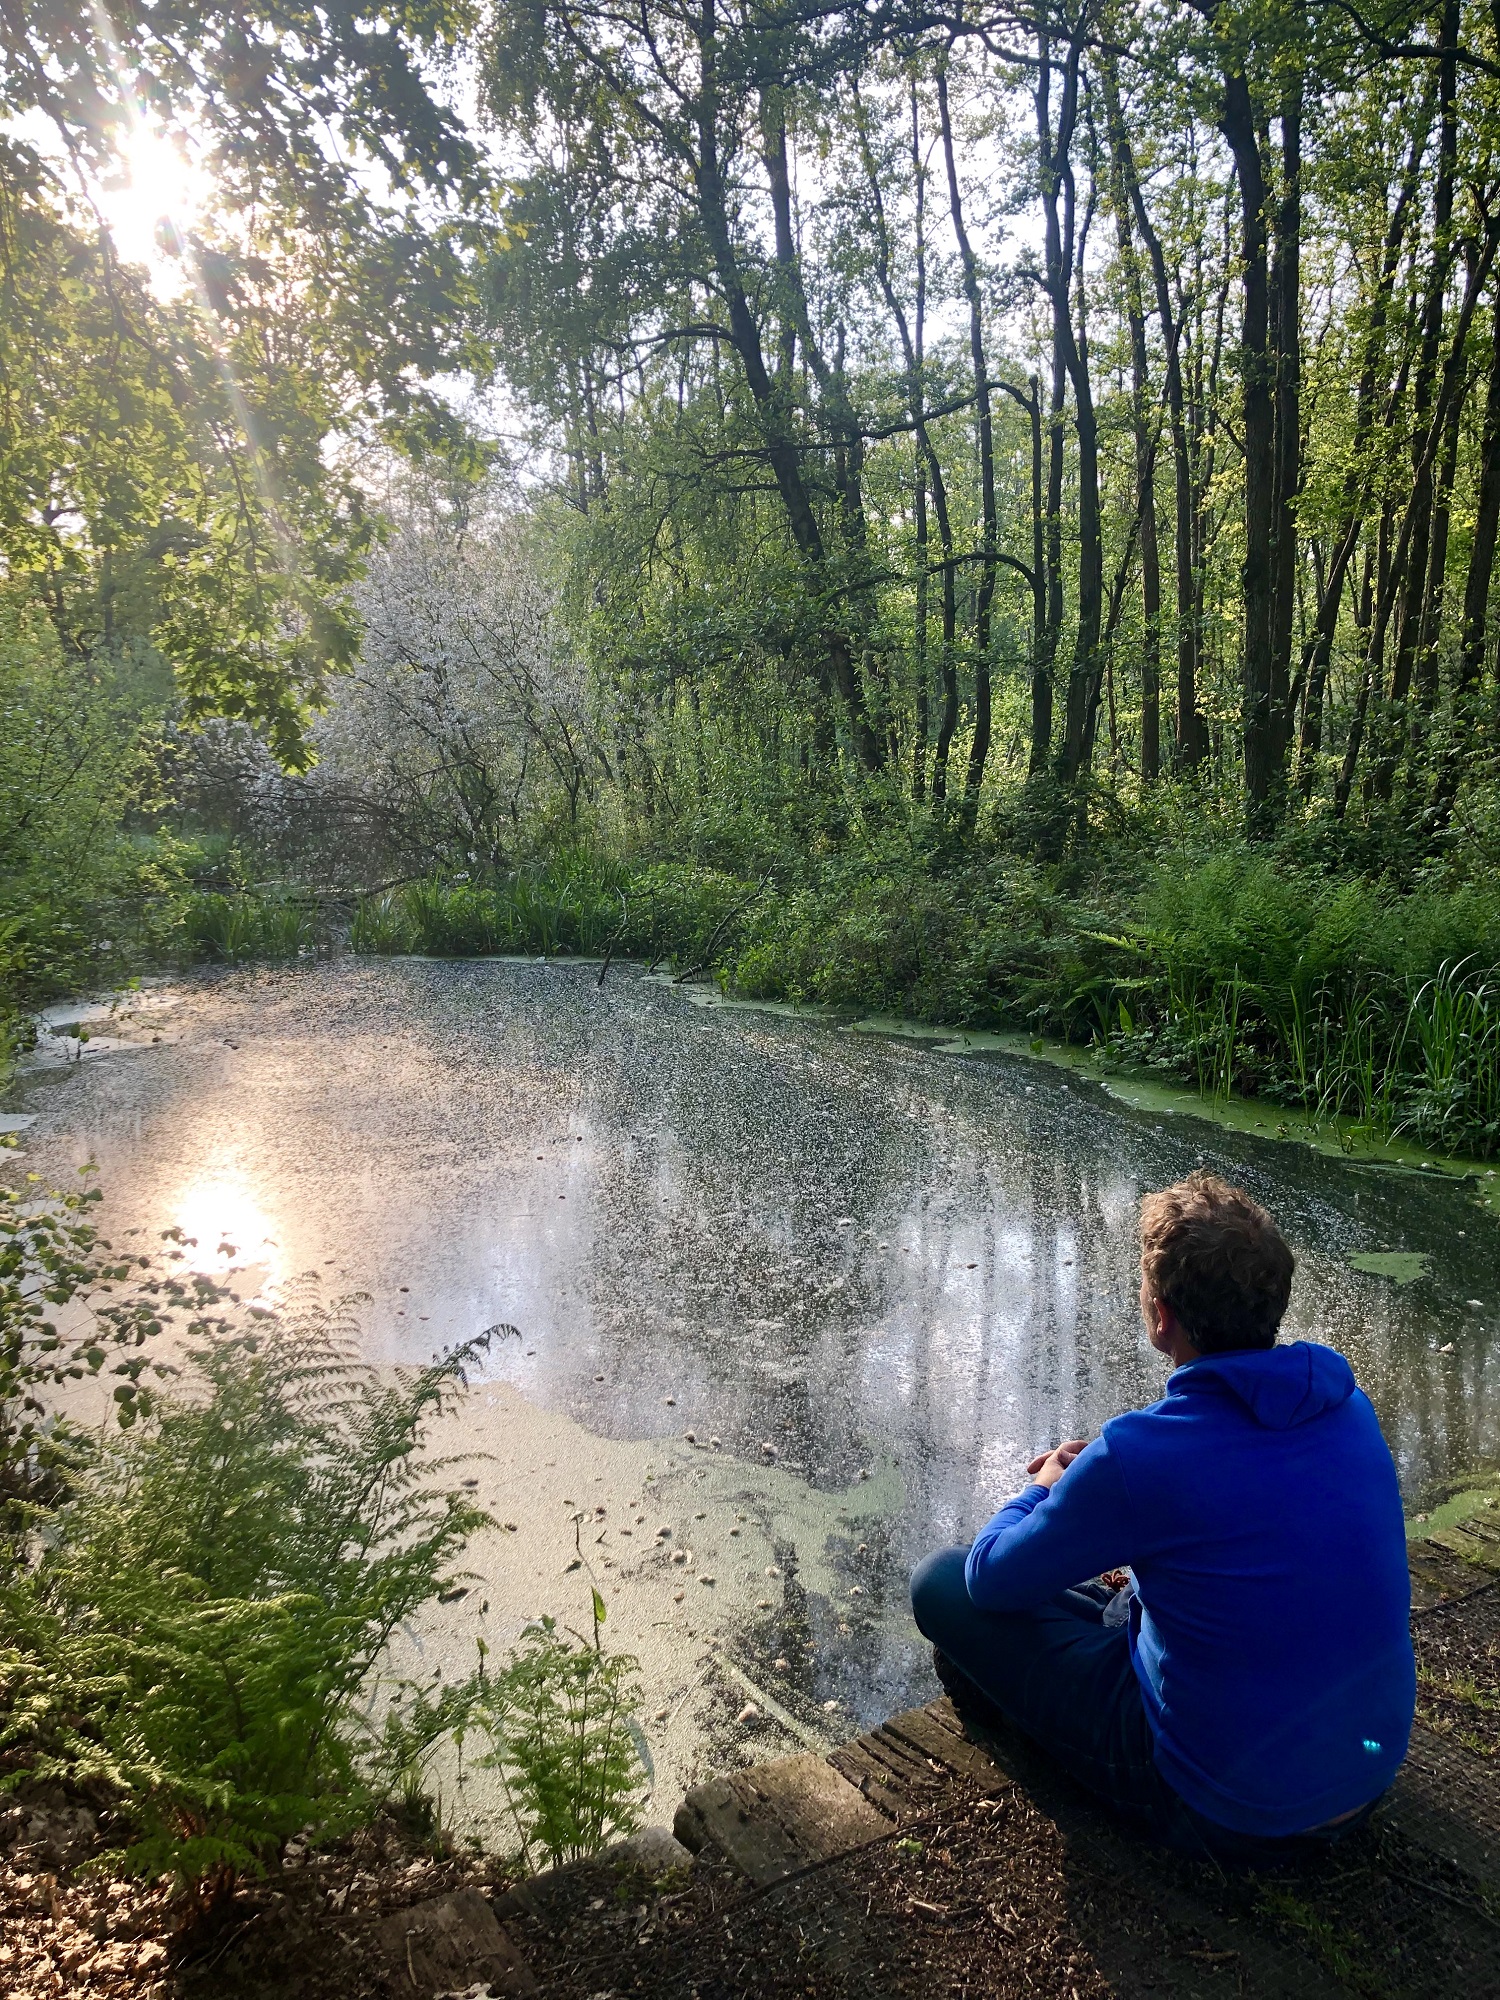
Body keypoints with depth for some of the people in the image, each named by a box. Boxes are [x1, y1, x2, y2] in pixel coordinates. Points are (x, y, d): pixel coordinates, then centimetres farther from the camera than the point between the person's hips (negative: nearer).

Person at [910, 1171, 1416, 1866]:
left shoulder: (1139, 1457, -28)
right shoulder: (1347, 1404, -7)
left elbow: (992, 1578, -10)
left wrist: (1046, 1492, 10)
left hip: (1227, 1815, -7)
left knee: (945, 1581, 3)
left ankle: (997, 1685, 31)